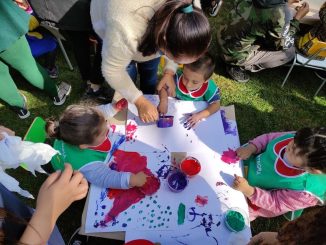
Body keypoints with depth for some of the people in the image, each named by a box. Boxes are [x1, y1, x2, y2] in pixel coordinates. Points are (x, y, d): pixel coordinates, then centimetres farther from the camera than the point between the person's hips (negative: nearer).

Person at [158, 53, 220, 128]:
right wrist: (164, 101, -33)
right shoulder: (177, 77, -25)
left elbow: (216, 105, -18)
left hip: (194, 114, 0)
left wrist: (199, 115, -32)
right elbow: (163, 87, -13)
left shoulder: (210, 88, -26)